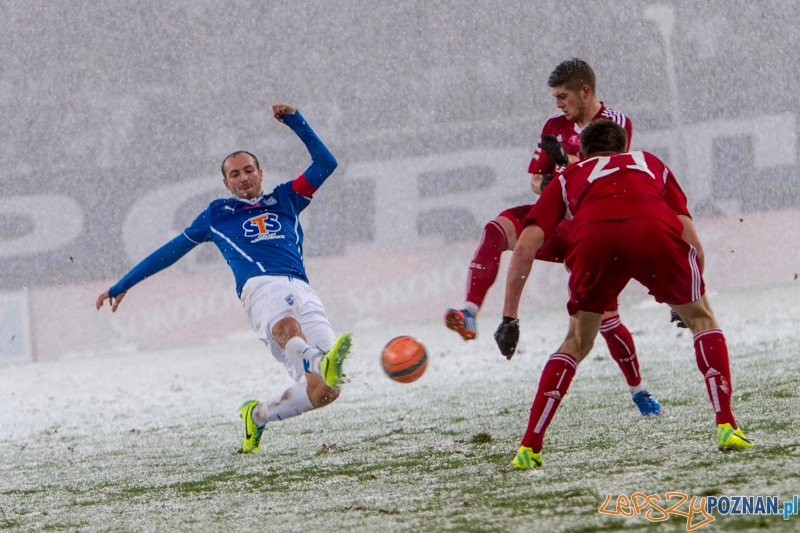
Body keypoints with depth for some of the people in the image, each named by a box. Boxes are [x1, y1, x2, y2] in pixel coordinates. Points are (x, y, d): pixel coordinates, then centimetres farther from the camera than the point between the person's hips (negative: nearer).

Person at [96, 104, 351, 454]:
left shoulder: (285, 199, 31)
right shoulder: (218, 214, 29)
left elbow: (325, 163, 27)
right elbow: (173, 250, 35)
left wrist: (295, 122, 17)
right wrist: (122, 287, 38)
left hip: (301, 290, 3)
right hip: (260, 285, -3)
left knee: (324, 391, -16)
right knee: (287, 327, -42)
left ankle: (257, 416, 7)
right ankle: (320, 362, -76)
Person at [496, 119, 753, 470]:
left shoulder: (569, 177, 38)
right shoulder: (650, 164, 40)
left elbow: (525, 247, 24)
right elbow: (692, 241, 31)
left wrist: (509, 317, 26)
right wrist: (689, 296, 45)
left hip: (592, 236, 0)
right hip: (655, 230, 0)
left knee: (576, 344, 22)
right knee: (701, 319, 23)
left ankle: (529, 448, 16)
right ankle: (726, 426, 8)